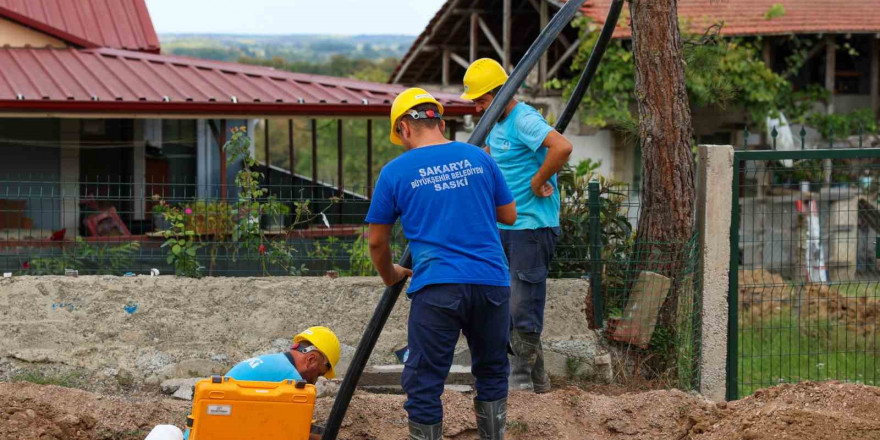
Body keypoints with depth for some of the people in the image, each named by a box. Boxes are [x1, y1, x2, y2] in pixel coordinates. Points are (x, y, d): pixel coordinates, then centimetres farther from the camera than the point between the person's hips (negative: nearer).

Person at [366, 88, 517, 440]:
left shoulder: (396, 171, 3)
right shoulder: (478, 158, 10)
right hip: (492, 282, 4)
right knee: (492, 373, 19)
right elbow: (509, 215, 20)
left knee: (424, 385, 1)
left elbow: (377, 241, 10)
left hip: (437, 287, -3)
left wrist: (390, 276, 29)